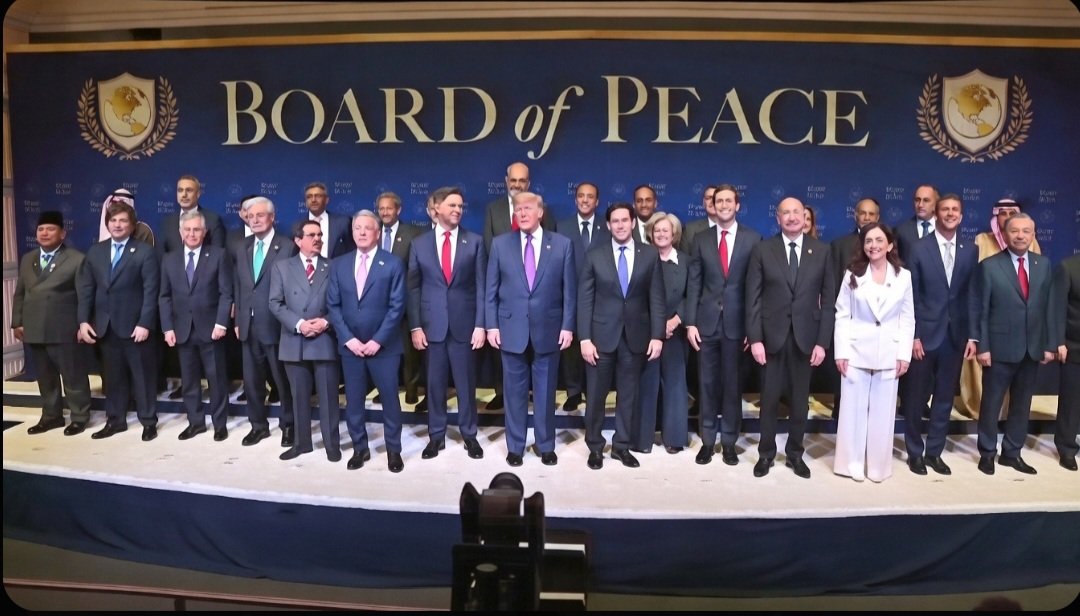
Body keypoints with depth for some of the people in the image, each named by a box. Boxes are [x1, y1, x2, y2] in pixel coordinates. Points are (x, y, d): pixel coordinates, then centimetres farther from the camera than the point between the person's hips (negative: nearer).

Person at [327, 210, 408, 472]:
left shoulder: (393, 264, -3)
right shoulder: (338, 265, 7)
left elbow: (397, 306, -8)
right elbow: (333, 305, 4)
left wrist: (377, 340, -14)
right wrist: (348, 339, -7)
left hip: (383, 346, -3)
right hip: (350, 345, 3)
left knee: (389, 398, 5)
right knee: (353, 400, 9)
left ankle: (393, 450, 20)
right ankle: (359, 448, 25)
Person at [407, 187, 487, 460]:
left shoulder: (475, 241, 2)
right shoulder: (419, 244, 4)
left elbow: (481, 286, 0)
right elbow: (413, 288, 3)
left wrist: (480, 324, -6)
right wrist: (415, 326, -3)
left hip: (464, 323, 0)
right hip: (432, 324, 1)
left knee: (466, 383, 8)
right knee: (435, 383, 9)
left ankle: (469, 435, 22)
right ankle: (436, 436, 22)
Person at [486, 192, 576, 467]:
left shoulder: (562, 244, 1)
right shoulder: (500, 244, 3)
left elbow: (569, 290, 0)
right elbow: (491, 290, 3)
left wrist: (567, 326, -5)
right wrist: (491, 325, -3)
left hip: (548, 329, 0)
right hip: (511, 329, 1)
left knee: (545, 391, 10)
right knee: (515, 391, 9)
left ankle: (546, 446, 25)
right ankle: (515, 446, 23)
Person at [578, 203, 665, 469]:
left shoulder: (650, 255, 3)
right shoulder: (595, 256, 1)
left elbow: (656, 298, 1)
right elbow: (585, 300, -2)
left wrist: (657, 335, -6)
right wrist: (585, 338, -9)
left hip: (636, 335, 1)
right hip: (602, 335, -1)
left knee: (628, 394, 10)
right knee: (596, 395, 7)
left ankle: (622, 446, 24)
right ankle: (595, 447, 23)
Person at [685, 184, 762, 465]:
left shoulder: (752, 239, 0)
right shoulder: (701, 240, 5)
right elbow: (694, 284, 3)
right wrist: (690, 322, -4)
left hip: (737, 322, -1)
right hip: (707, 322, 2)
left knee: (732, 384, 8)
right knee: (707, 383, 8)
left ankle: (729, 442, 20)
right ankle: (707, 440, 20)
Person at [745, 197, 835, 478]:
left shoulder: (822, 250, 3)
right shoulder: (762, 250, -1)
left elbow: (828, 299, 1)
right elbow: (753, 298, -3)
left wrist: (822, 341, -5)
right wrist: (755, 338, -10)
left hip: (805, 336, 1)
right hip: (772, 336, -1)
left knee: (800, 399, 10)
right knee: (769, 398, 8)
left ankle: (795, 453, 26)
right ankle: (766, 453, 23)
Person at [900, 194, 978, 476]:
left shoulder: (970, 251, 5)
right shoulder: (919, 249, -4)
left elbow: (972, 295, 5)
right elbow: (911, 296, -5)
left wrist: (972, 335, 0)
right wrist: (913, 335, -10)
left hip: (956, 335, 3)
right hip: (925, 334, -3)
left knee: (945, 397, 10)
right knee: (916, 398, 6)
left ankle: (934, 451, 23)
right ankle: (915, 452, 20)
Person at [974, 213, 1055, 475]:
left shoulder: (1044, 265, 6)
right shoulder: (989, 266, -7)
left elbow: (1048, 306, 7)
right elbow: (981, 311, -7)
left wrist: (1049, 344, 4)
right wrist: (982, 347, -11)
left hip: (1033, 348, 4)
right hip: (1000, 348, -4)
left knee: (1022, 404, 13)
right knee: (991, 403, 6)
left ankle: (1012, 452, 26)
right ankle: (987, 452, 21)